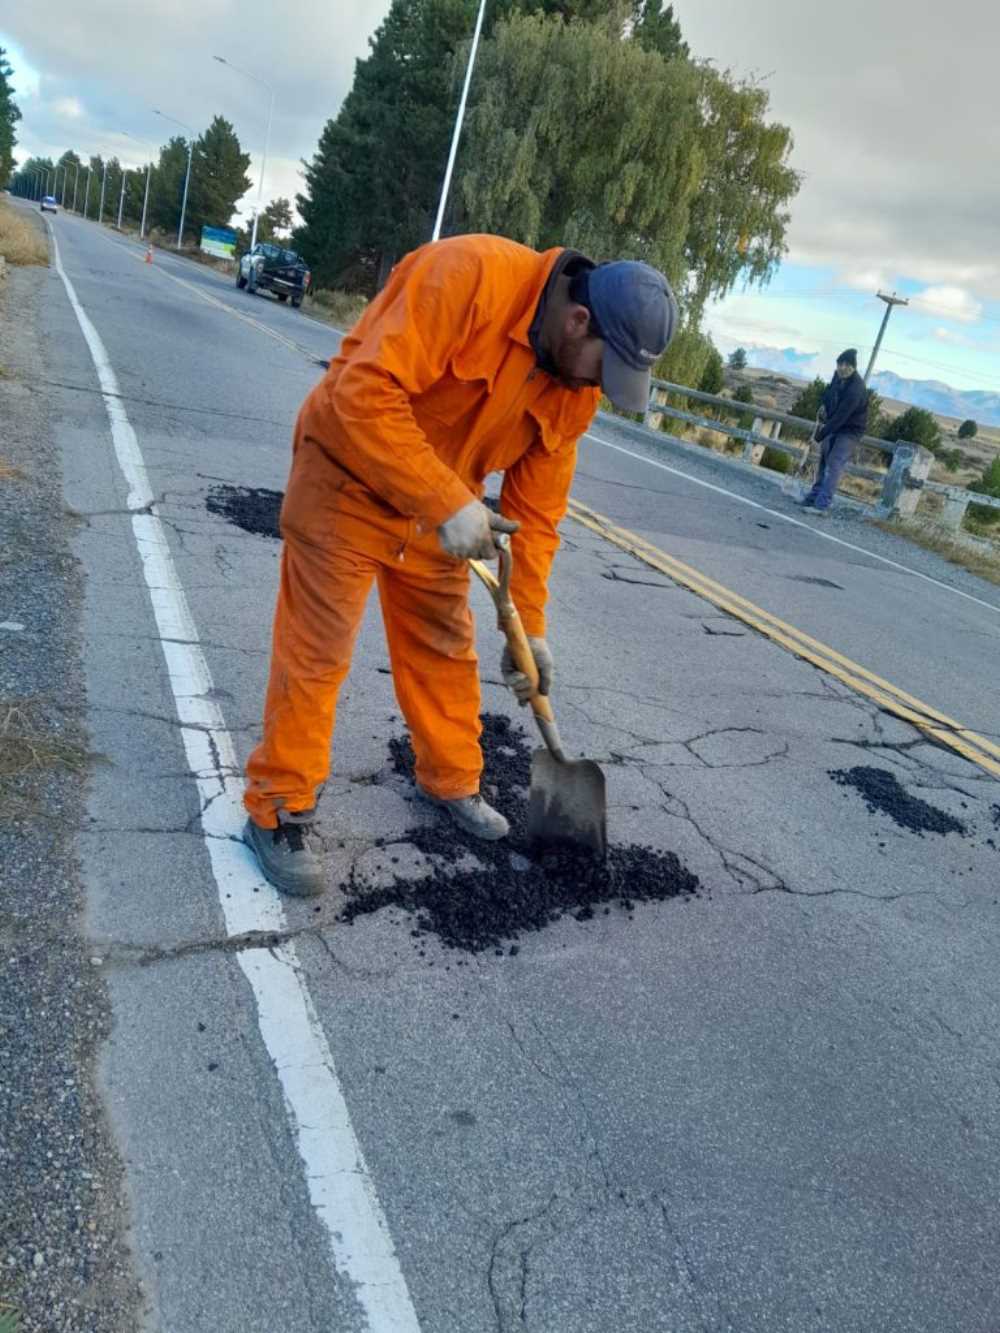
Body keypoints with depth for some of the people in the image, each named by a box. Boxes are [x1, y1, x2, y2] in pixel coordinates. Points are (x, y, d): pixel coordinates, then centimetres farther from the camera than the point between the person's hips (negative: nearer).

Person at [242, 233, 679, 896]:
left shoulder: (578, 387, -6)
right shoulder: (470, 275, -28)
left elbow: (537, 508, 0)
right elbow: (366, 390, -33)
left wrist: (530, 624, 0)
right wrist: (449, 503, -35)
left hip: (444, 506, 7)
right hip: (350, 473, -6)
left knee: (445, 648, 14)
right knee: (317, 649, -4)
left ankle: (452, 781, 34)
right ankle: (281, 809, 12)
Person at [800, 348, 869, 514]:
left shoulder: (856, 389, -27)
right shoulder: (838, 376, -2)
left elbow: (841, 416, -29)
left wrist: (821, 434, -25)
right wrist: (825, 406, -2)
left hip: (851, 430, -8)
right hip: (835, 426, 8)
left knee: (834, 465, -18)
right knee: (823, 462, 11)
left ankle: (822, 505, -23)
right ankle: (813, 498, 20)